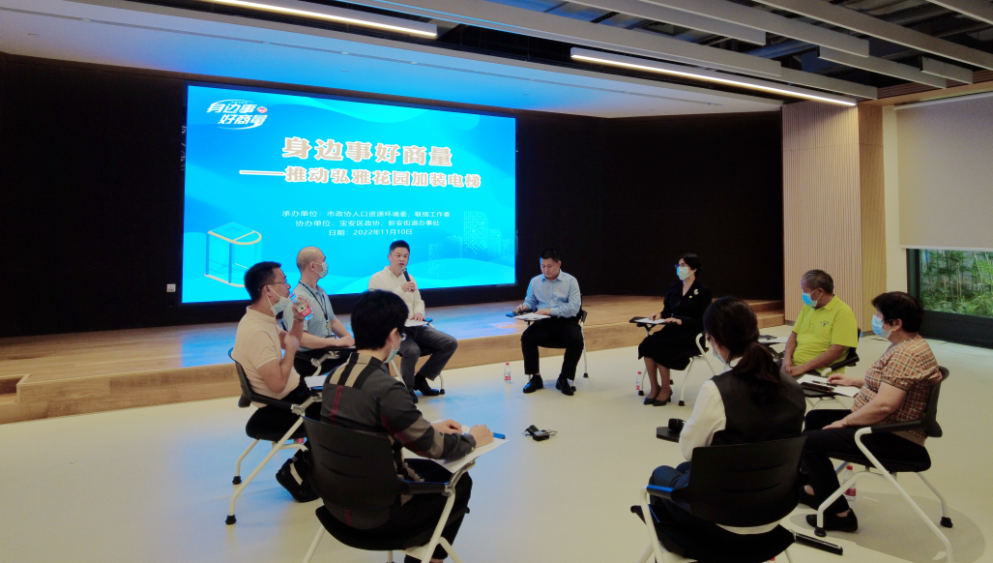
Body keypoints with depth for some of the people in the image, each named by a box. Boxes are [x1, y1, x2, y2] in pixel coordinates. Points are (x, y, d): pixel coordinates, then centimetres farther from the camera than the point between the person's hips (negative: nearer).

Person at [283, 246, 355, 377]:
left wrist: (351, 340, 3)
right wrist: (336, 342, -25)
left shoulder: (321, 292, 13)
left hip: (328, 349, 8)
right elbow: (299, 337, -25)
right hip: (309, 359, -8)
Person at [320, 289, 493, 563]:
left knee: (428, 469, 25)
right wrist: (471, 440, 2)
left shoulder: (335, 376, -2)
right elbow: (434, 447, -17)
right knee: (458, 482, 14)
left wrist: (429, 427, 14)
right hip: (376, 512, -7)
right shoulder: (386, 388, -26)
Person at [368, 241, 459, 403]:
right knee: (412, 350, -36)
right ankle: (408, 388, -6)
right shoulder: (377, 279, -3)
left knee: (450, 343, -6)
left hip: (413, 327, 7)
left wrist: (419, 313, -4)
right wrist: (401, 290, -22)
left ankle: (421, 379, 6)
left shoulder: (410, 278, 18)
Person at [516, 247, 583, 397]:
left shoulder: (570, 281, 1)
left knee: (577, 341, -32)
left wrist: (551, 311, -22)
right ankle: (535, 378, -10)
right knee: (526, 337, -27)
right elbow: (530, 301, 16)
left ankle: (565, 379, -10)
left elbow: (574, 306, -11)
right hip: (544, 323, 2)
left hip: (566, 322, -2)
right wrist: (524, 306, -10)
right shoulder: (535, 281, 13)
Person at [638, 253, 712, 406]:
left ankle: (666, 388, -9)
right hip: (672, 331, 5)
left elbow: (702, 321, -10)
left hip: (691, 336, -5)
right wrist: (659, 315, -7)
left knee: (659, 347, -30)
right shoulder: (673, 288, 11)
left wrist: (681, 321, -23)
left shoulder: (703, 291, -5)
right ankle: (654, 387, -13)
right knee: (647, 344, -24)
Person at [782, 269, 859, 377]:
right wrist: (787, 358, -3)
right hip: (793, 365, 7)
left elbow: (836, 351, -15)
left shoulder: (843, 312, -7)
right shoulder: (807, 307, 15)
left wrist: (804, 367, -19)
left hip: (819, 372, -7)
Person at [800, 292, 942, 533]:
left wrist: (844, 422, -19)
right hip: (884, 426, 11)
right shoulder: (904, 346, 9)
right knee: (815, 418, 18)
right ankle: (813, 489, 27)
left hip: (893, 438, -11)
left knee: (810, 441, -18)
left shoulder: (907, 354, -26)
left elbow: (884, 405, -31)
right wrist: (854, 381, 21)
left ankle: (840, 514, -3)